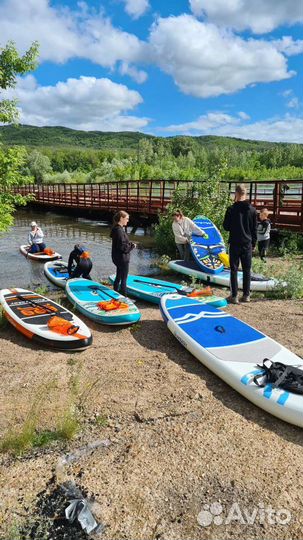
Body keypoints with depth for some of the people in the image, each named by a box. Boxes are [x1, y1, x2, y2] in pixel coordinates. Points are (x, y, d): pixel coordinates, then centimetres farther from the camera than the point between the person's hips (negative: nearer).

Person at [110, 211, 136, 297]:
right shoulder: (120, 231, -21)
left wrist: (130, 244, 5)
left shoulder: (116, 229, 10)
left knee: (118, 278, 21)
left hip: (117, 257, 10)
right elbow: (122, 247, -25)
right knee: (123, 280, -1)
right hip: (122, 258, -10)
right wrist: (132, 246, -11)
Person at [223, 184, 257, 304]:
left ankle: (234, 296, 2)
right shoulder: (252, 210, 2)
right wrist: (253, 243, 16)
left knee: (234, 270, 2)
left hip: (235, 244, -3)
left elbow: (226, 226, -3)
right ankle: (246, 295, 14)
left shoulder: (231, 209, -9)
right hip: (248, 244, 3)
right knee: (247, 270, 10)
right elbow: (254, 229, 7)